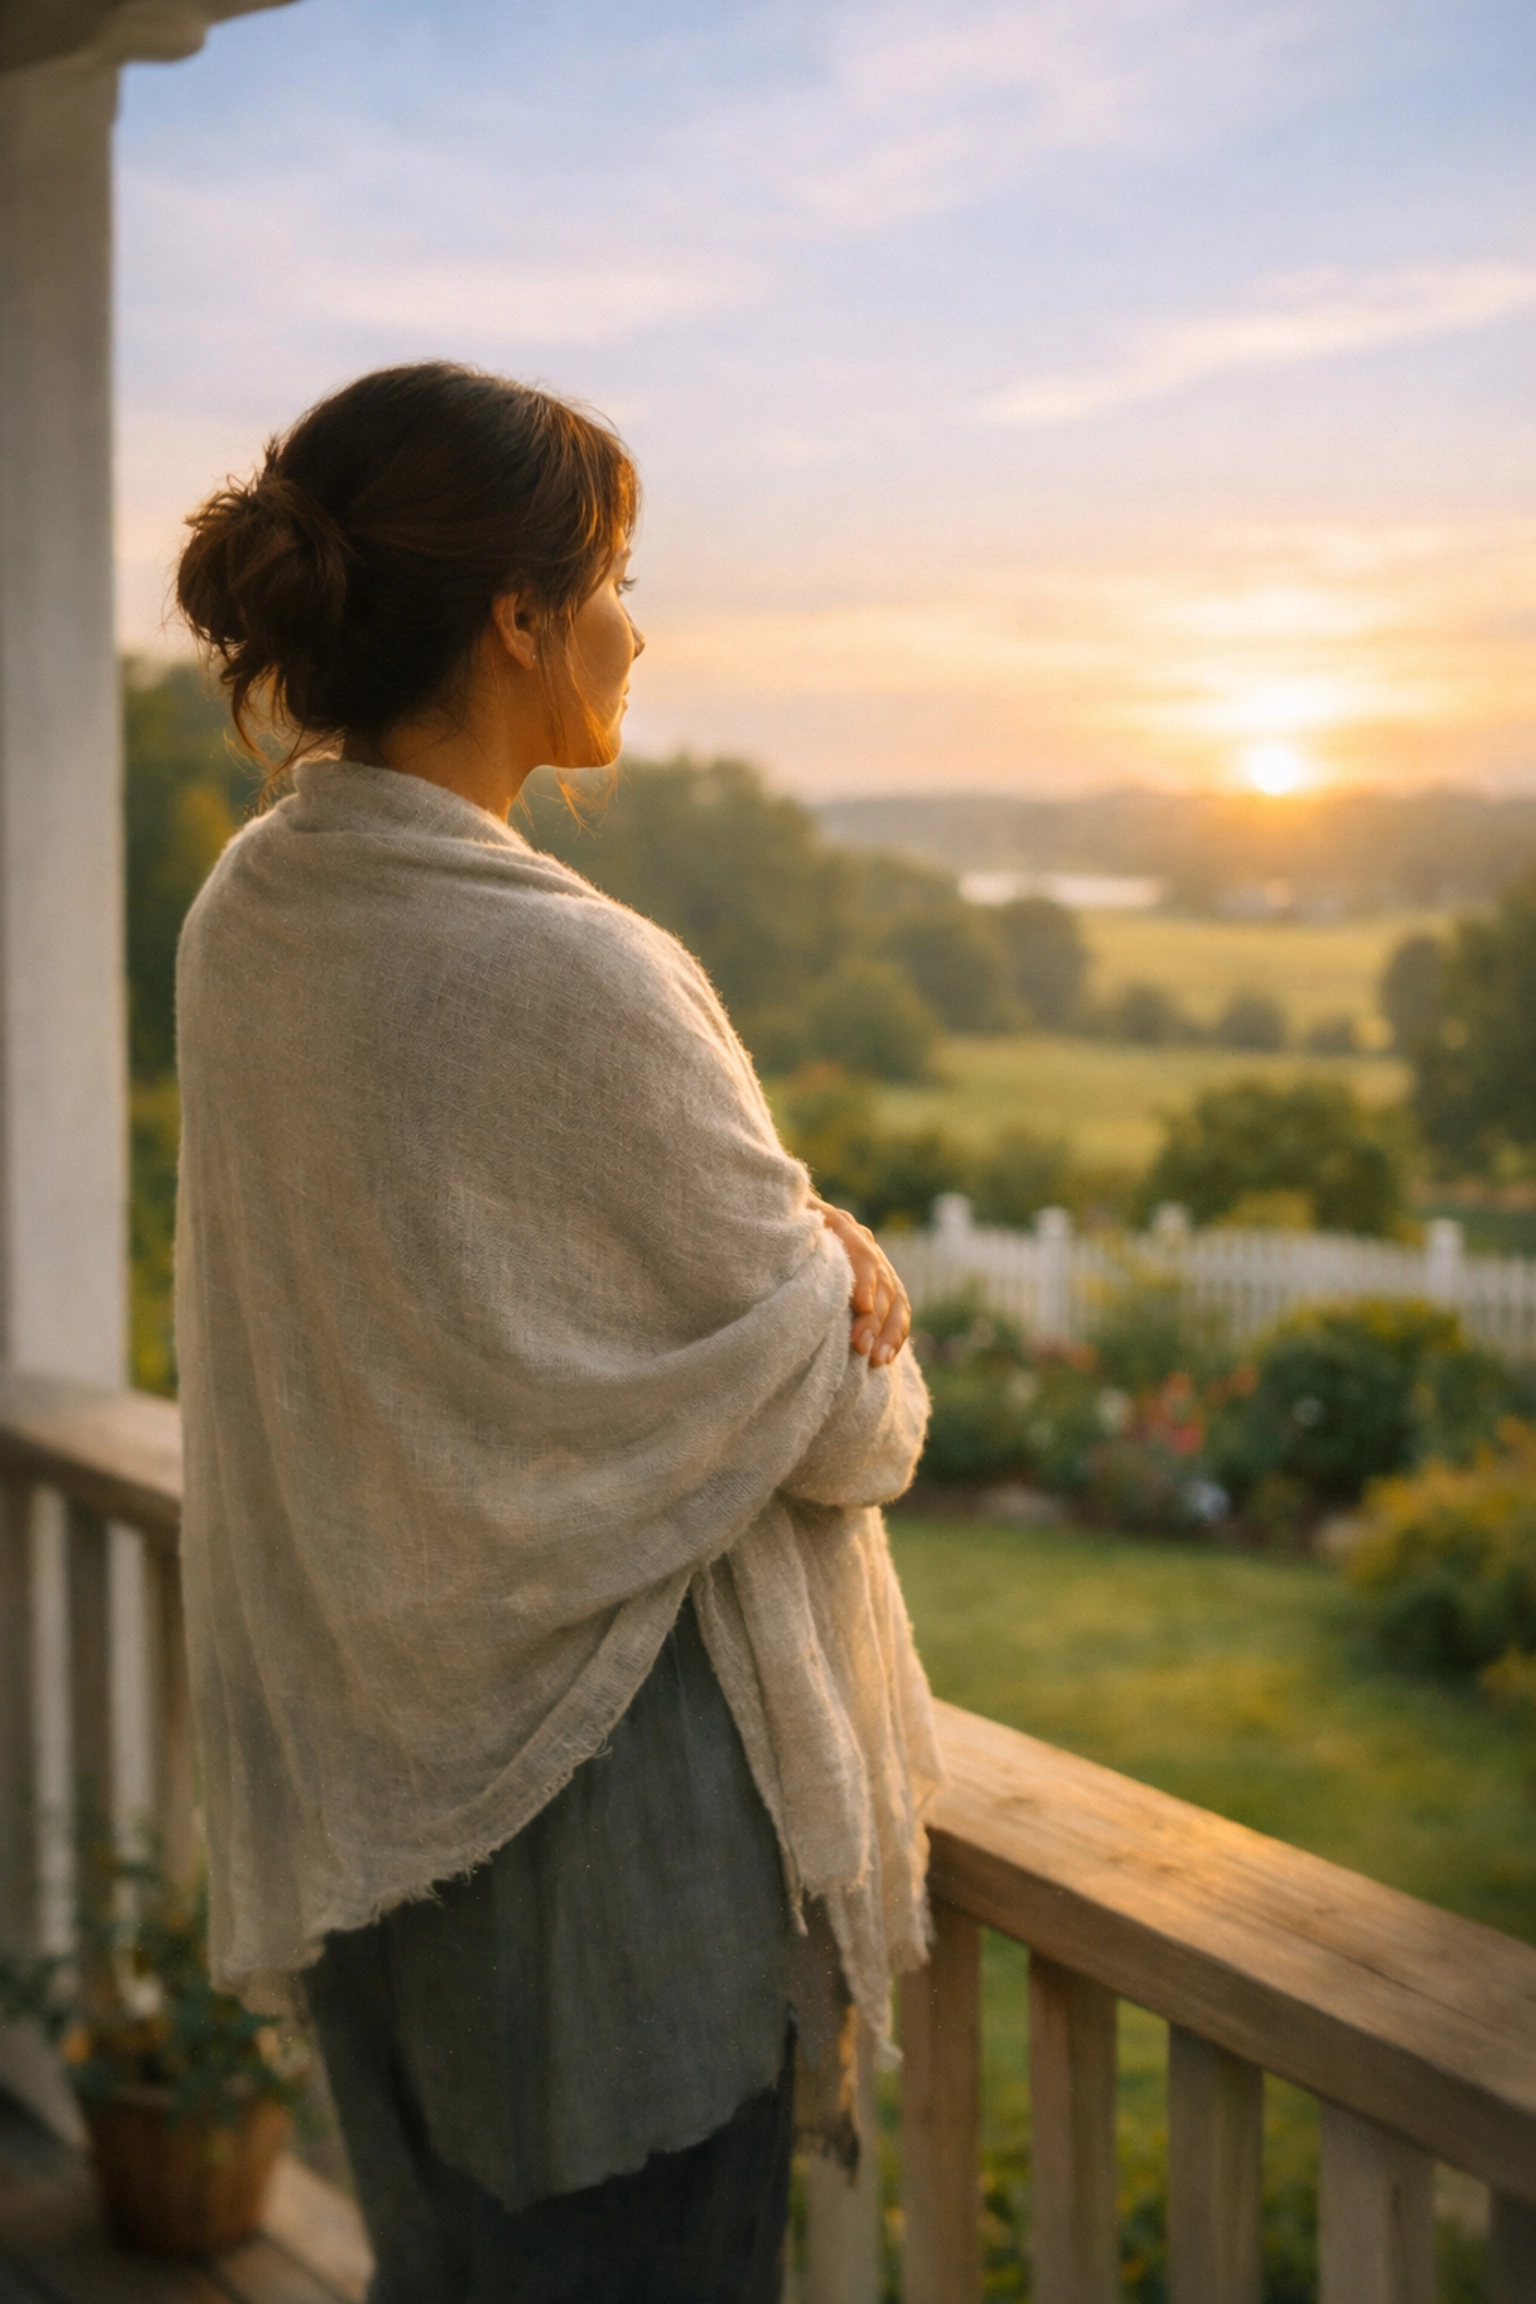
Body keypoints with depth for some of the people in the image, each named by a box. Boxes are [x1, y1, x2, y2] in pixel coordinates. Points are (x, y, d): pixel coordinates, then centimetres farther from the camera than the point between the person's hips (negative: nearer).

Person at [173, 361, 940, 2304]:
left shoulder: (243, 917, -1)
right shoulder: (567, 974, -26)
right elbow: (843, 1417, -16)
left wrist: (793, 1229, -6)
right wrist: (873, 1347, 6)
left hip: (353, 1763, 8)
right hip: (598, 1794, -8)